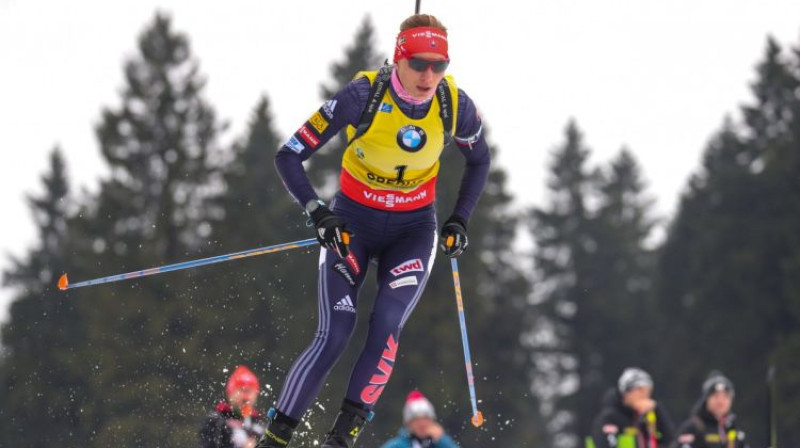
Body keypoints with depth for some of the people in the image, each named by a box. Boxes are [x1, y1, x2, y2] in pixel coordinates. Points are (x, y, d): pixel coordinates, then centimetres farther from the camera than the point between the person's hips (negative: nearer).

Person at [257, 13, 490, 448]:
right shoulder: (363, 96, -25)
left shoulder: (455, 105, -16)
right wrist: (318, 213, -32)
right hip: (353, 221, -2)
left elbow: (479, 160, 8)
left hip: (413, 229, 2)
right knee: (334, 337, -13)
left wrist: (460, 220, -2)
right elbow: (288, 157, -20)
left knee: (386, 328, -20)